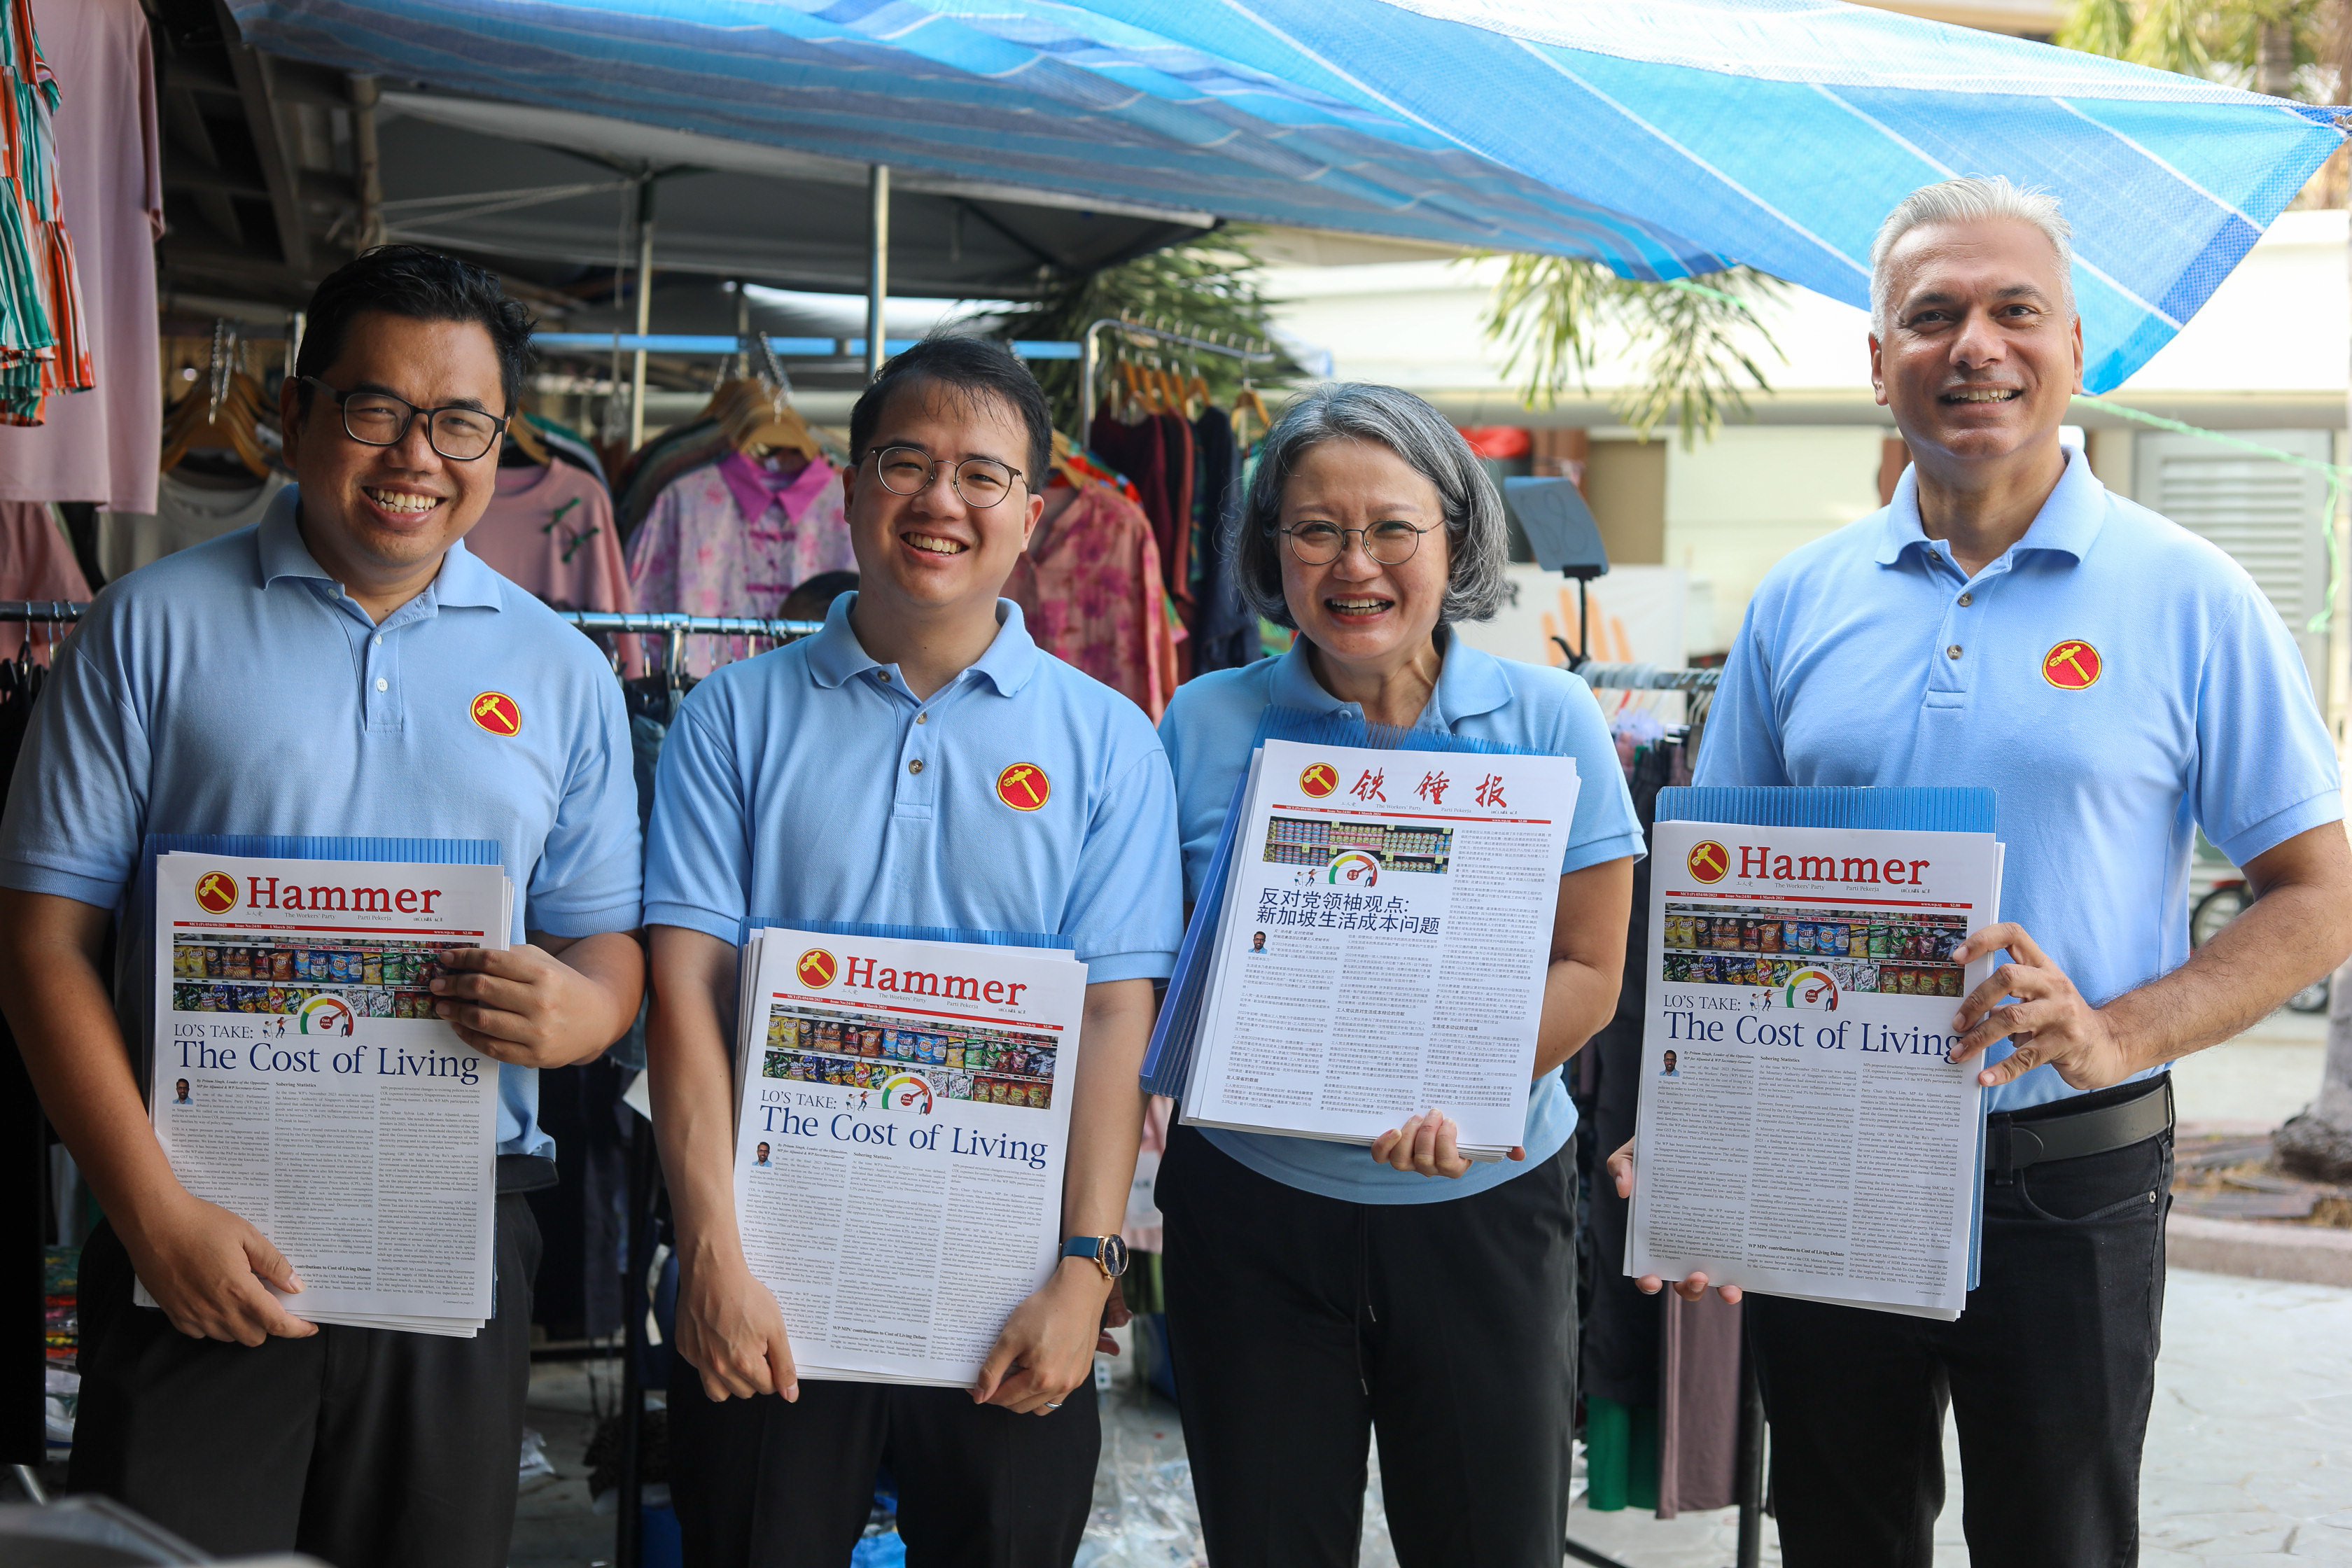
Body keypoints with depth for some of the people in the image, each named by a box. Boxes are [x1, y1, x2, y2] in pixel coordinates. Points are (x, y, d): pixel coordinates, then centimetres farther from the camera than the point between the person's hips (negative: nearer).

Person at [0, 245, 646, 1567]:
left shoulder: (562, 673, 10)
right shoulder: (157, 627, 2)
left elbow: (610, 946, 12)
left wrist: (577, 1009, -14)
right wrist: (155, 1211, -12)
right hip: (202, 1238, -2)